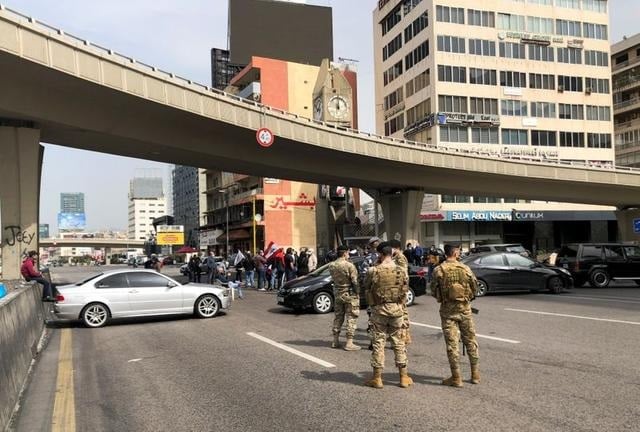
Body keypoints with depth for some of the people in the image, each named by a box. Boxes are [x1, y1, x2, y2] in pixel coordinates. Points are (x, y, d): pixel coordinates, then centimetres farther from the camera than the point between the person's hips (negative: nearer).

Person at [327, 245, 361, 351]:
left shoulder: (331, 265, -1)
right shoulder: (349, 265, -18)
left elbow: (333, 279, 5)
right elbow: (354, 281, -15)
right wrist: (357, 293, -5)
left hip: (337, 294, 6)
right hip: (350, 294, -6)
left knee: (338, 317, 18)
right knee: (351, 318, 2)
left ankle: (335, 341, 23)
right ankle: (349, 343, 2)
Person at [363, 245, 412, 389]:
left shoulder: (373, 271, -9)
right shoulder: (401, 271, -2)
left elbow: (366, 289, 0)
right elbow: (405, 291, 3)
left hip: (379, 309, -2)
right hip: (396, 309, 2)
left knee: (378, 342, 5)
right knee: (399, 342, 12)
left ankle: (377, 378, 9)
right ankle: (404, 377, 17)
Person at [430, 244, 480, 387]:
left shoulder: (438, 270, -8)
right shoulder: (465, 268, -3)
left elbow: (433, 291, -4)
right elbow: (475, 287, 4)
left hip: (447, 309, -2)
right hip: (464, 308, 2)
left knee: (452, 343, 2)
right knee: (470, 340, 15)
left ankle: (456, 377, 4)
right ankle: (475, 374, 21)